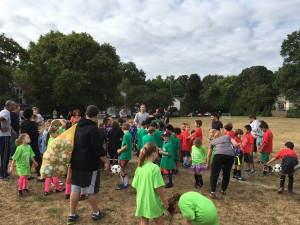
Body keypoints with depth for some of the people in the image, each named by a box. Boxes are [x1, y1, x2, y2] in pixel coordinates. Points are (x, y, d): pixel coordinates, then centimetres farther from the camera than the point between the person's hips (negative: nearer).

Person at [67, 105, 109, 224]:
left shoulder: (78, 126, 7)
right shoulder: (93, 129, -19)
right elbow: (99, 149, -21)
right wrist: (106, 161, -9)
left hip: (75, 163, 7)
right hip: (90, 165, -7)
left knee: (75, 189, 14)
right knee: (92, 190, 7)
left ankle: (72, 215, 22)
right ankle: (96, 213, 23)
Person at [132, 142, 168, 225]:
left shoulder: (139, 167, -2)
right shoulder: (155, 167, -21)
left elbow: (135, 185, 4)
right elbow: (158, 188, -20)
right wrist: (164, 200, -7)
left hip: (142, 201, 5)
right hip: (153, 202, -5)